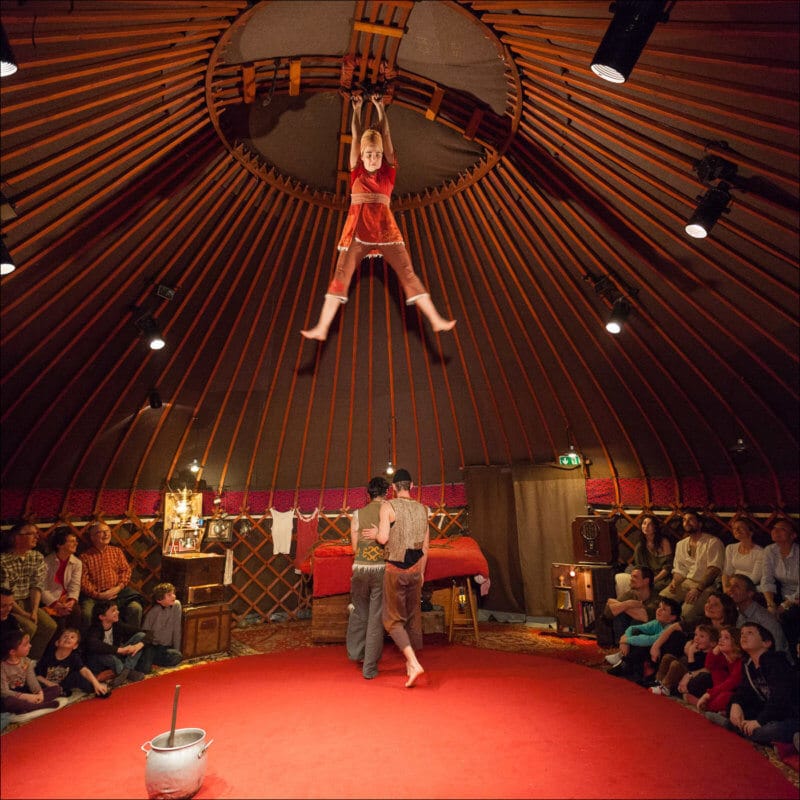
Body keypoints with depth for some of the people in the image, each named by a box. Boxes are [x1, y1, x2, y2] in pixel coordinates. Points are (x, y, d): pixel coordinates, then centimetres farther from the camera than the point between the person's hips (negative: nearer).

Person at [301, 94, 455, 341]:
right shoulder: (357, 173, 16)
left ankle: (437, 320, -8)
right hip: (357, 232, 0)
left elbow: (385, 133, 20)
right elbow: (356, 137, 20)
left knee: (408, 273, -7)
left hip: (386, 231, 0)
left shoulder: (388, 172, 16)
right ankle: (321, 328, -10)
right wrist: (356, 109, 27)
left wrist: (380, 107, 27)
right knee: (340, 276, -9)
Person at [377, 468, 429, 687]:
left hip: (394, 570, -4)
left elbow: (383, 538, -21)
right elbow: (425, 545, 8)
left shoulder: (388, 506, -12)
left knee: (393, 620, 6)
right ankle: (410, 663, 31)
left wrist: (376, 532, 1)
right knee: (413, 617, 18)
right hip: (415, 570, 5)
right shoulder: (422, 509, 3)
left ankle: (414, 664, -8)